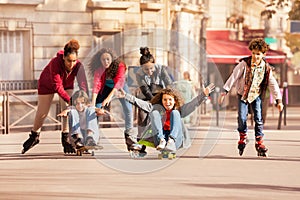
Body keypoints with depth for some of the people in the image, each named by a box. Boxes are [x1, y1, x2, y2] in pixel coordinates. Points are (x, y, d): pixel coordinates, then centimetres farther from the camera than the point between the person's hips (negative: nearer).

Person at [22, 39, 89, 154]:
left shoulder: (78, 66, -33)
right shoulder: (55, 63, -42)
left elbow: (83, 84, -38)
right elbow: (57, 86, -41)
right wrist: (70, 100, -49)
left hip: (67, 85, 2)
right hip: (47, 84, -2)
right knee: (42, 113, 6)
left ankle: (66, 138, -5)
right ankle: (34, 136, 32)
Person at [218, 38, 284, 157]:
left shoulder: (266, 68, -9)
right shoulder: (245, 64, -17)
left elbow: (273, 84, -2)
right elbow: (233, 77, -14)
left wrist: (279, 100, -2)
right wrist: (225, 91, -17)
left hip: (256, 95, 1)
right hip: (243, 94, -1)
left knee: (258, 119, -7)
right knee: (242, 117, -10)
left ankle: (259, 142, 3)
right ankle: (243, 138, 15)